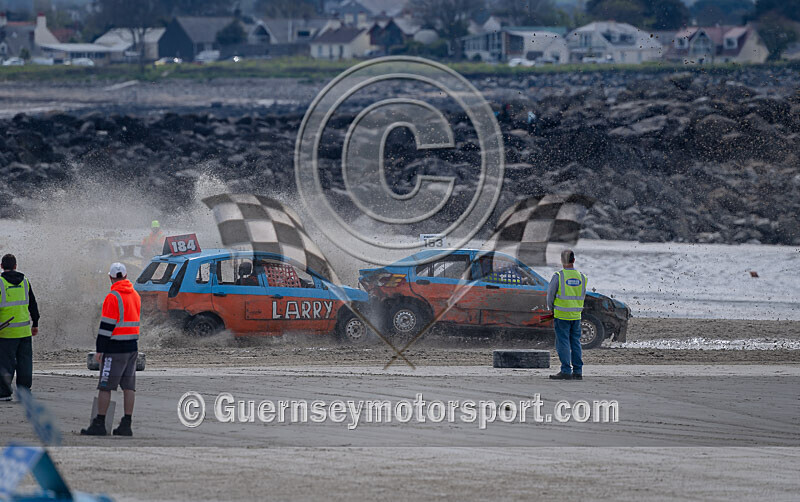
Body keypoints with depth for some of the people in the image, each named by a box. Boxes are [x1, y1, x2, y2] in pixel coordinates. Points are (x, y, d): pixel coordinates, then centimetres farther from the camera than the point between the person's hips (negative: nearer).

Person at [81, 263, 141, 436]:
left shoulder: (113, 297, -14)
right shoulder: (135, 295, 11)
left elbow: (107, 325, -16)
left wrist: (100, 350, -12)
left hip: (115, 349, -8)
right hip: (132, 348, 8)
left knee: (105, 387, -2)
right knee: (128, 386, 8)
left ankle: (99, 424, -1)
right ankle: (126, 425, 9)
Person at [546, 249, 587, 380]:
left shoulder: (558, 276, -11)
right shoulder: (581, 277, 3)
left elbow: (550, 295, -4)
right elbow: (582, 296, 13)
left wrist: (552, 309, 13)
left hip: (562, 315, -5)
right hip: (576, 315, 5)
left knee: (563, 343, -2)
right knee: (575, 343, 10)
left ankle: (566, 371, -5)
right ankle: (577, 371, 10)